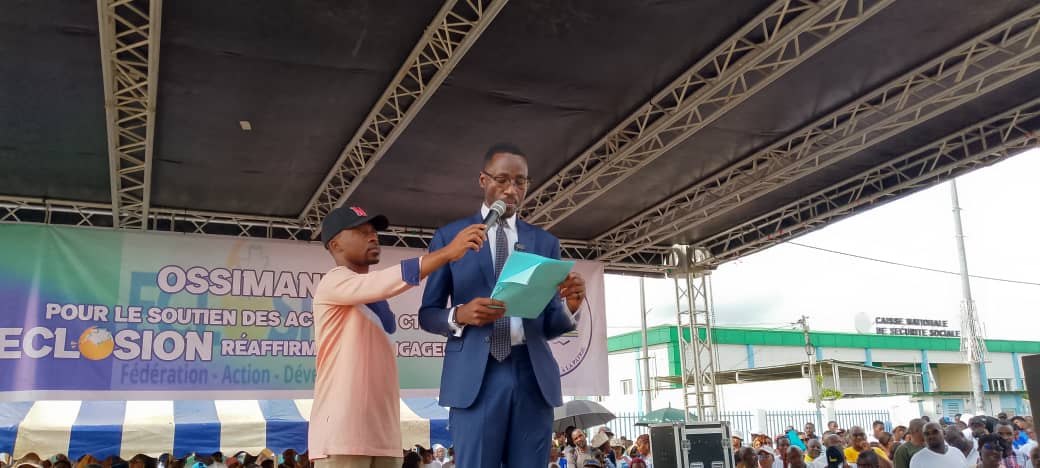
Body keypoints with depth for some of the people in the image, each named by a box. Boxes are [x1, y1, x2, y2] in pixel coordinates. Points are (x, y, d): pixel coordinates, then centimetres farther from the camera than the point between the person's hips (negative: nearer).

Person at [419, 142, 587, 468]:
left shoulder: (545, 242, 15)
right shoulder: (449, 236, 9)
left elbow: (549, 325, 13)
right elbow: (427, 314, 8)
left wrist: (571, 306, -10)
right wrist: (459, 315, -14)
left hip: (534, 374, 2)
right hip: (475, 374, -2)